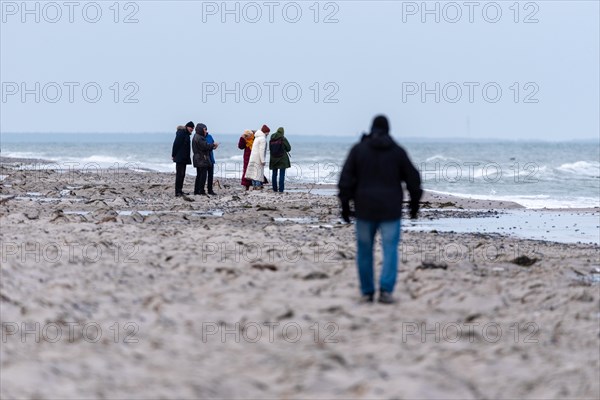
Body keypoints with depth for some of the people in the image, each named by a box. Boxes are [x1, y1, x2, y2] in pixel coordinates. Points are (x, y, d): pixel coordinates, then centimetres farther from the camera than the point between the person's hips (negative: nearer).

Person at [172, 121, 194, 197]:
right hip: (180, 158, -10)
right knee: (179, 174, -11)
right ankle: (177, 192, -12)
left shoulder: (186, 134, 17)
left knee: (182, 174, 11)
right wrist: (173, 155, -17)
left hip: (184, 158, 10)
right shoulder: (181, 133, -13)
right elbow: (176, 144, -17)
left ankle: (180, 191, 15)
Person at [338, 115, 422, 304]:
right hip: (390, 210, 0)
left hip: (365, 208, 0)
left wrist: (345, 204, 2)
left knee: (365, 250, 10)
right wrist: (414, 203, 17)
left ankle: (367, 292, 12)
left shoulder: (358, 149, 0)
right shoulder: (397, 151, 1)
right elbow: (413, 178, 5)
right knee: (390, 249, 1)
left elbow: (346, 179, -4)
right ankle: (386, 289, -15)